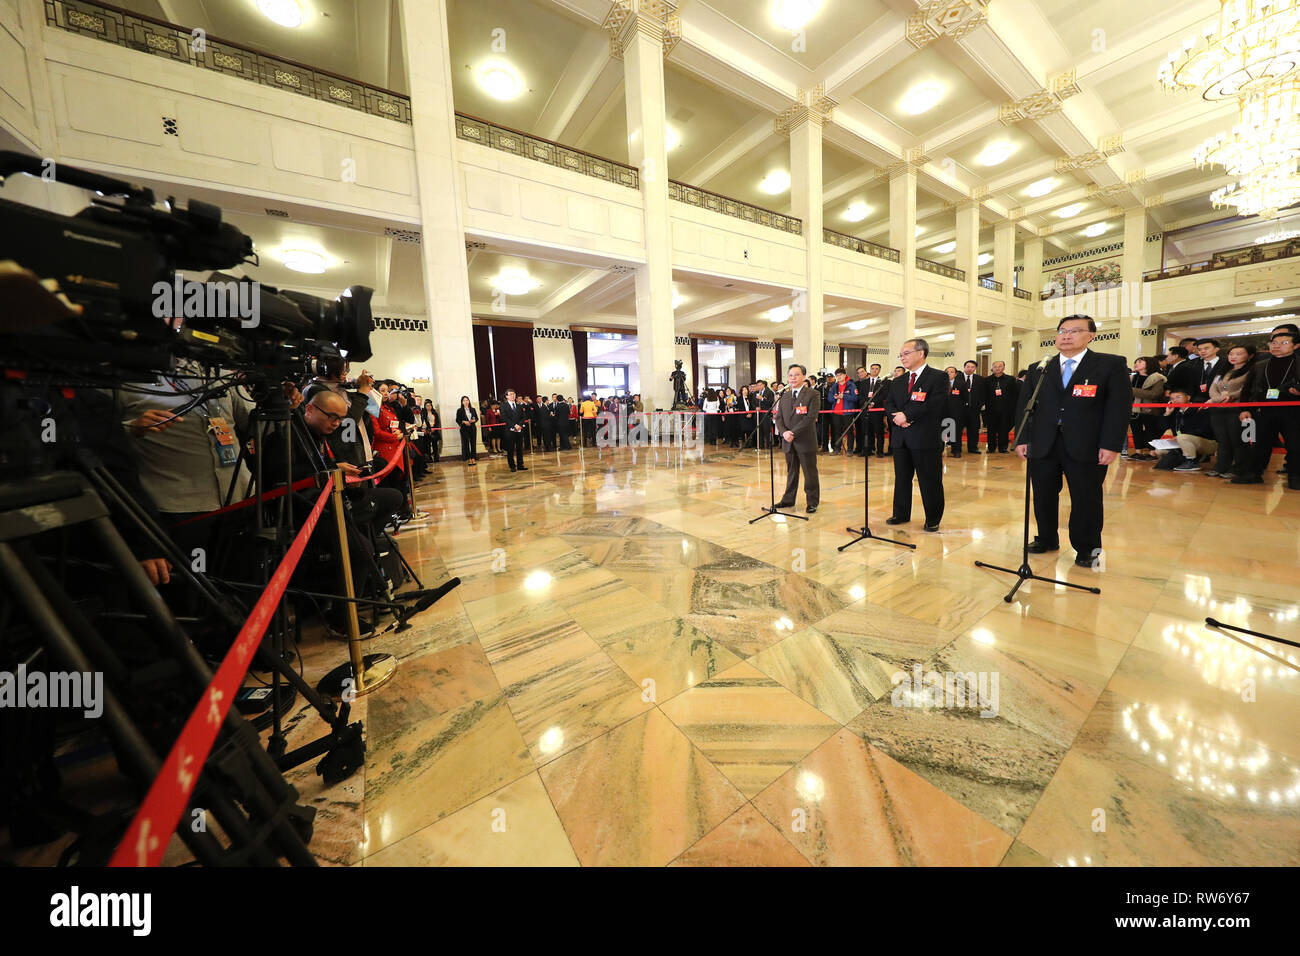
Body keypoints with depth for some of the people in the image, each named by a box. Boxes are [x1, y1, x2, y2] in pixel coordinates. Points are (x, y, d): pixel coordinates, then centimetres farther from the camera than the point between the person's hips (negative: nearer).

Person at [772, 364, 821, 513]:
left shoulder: (813, 394, -4)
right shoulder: (784, 396, 13)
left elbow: (810, 418, -14)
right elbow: (778, 417, 7)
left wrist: (793, 432, -19)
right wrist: (784, 432, -11)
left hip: (806, 441, -5)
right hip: (788, 442, 5)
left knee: (810, 473, 3)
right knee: (791, 472, 15)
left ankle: (812, 502, 14)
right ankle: (788, 500, 26)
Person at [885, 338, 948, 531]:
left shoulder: (938, 377, -3)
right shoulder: (897, 381, 16)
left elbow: (933, 405, -15)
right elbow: (889, 404, 9)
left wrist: (907, 415, -15)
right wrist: (896, 417, -11)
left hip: (926, 438, -5)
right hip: (901, 439, 6)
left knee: (930, 481, 3)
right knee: (901, 479, 13)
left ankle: (933, 519, 16)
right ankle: (901, 514, 26)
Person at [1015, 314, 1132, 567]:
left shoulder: (1111, 365, 3)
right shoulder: (1039, 369, 9)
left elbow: (1119, 406, -2)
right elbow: (1023, 405, 8)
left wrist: (1111, 445, -11)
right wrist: (1022, 439, 0)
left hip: (1086, 446, -2)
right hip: (1042, 445, 2)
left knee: (1086, 499, 6)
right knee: (1043, 497, 10)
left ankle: (1087, 549, 22)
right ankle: (1047, 539, 27)